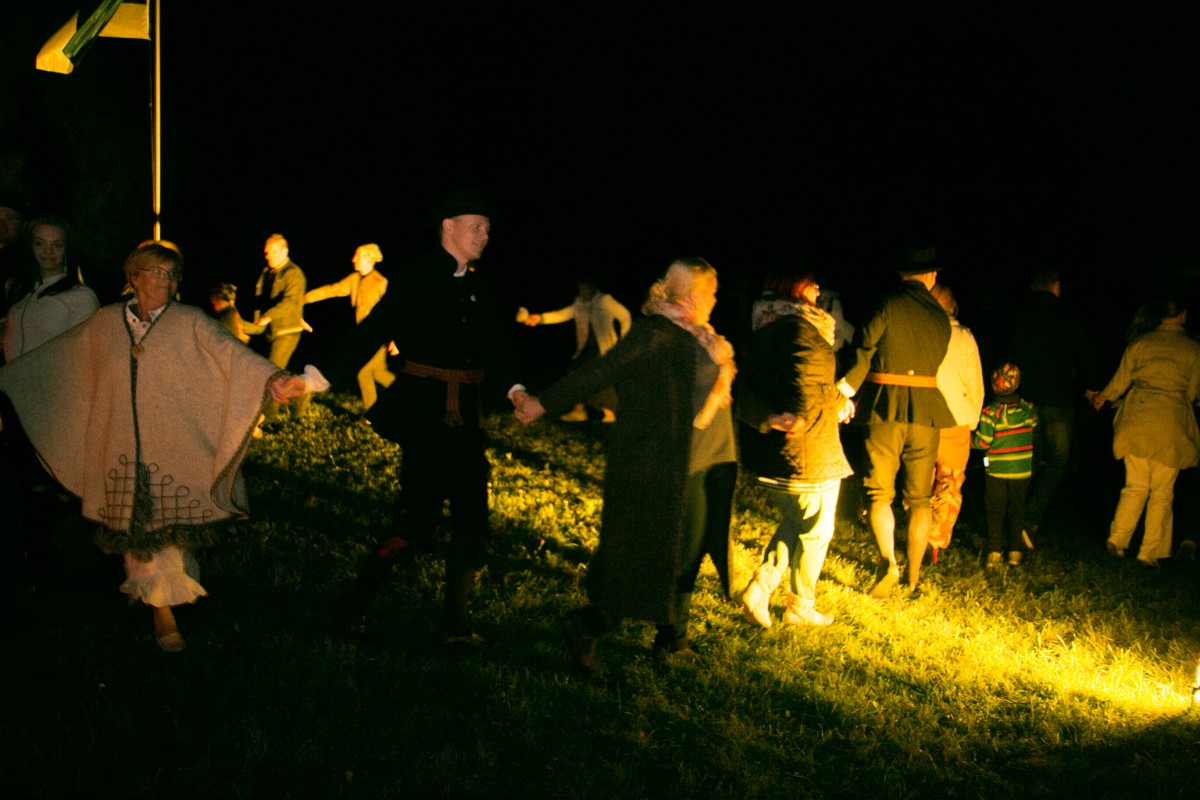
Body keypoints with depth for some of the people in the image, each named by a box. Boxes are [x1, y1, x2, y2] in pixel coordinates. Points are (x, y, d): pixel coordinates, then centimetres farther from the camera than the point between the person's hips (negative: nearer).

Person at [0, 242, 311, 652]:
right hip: (123, 450, 2)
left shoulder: (190, 323, -4)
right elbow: (55, 356, 18)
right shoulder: (104, 324, 5)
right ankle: (157, 602, 22)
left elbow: (229, 350, -21)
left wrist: (270, 377, -40)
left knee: (167, 526, 0)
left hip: (173, 450, -2)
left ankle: (163, 607, 15)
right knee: (136, 525, 7)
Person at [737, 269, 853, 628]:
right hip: (806, 452, -9)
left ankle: (758, 589, 15)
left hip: (768, 450, 9)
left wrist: (767, 418, -5)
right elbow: (807, 387, -26)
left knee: (794, 523, 24)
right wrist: (842, 403, -10)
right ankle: (800, 607, 21)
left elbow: (745, 387, 5)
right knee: (816, 531, 9)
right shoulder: (803, 329, -18)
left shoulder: (762, 329, 10)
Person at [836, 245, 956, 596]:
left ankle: (888, 561, -15)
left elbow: (863, 353, -10)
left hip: (885, 409, -3)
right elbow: (942, 367, 12)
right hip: (927, 411, 3)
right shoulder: (941, 317, 8)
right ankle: (914, 576, 14)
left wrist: (842, 396, -5)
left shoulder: (888, 305, -6)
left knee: (879, 492, 4)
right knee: (920, 497, 11)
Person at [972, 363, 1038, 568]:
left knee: (995, 512, 7)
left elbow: (982, 442, -16)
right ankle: (1015, 551, 16)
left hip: (997, 471, -2)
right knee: (1017, 509, 15)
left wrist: (970, 437, 3)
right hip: (1022, 471, 2)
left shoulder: (990, 412, -17)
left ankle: (994, 553, 1)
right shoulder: (1028, 409, -6)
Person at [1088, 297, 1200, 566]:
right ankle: (1150, 552, 7)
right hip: (1171, 425, -2)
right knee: (1162, 492, 6)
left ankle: (1117, 540, 6)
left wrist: (1102, 397, 28)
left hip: (1137, 420, 2)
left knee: (1135, 486, 13)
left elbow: (1120, 381, 10)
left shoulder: (1140, 343, 4)